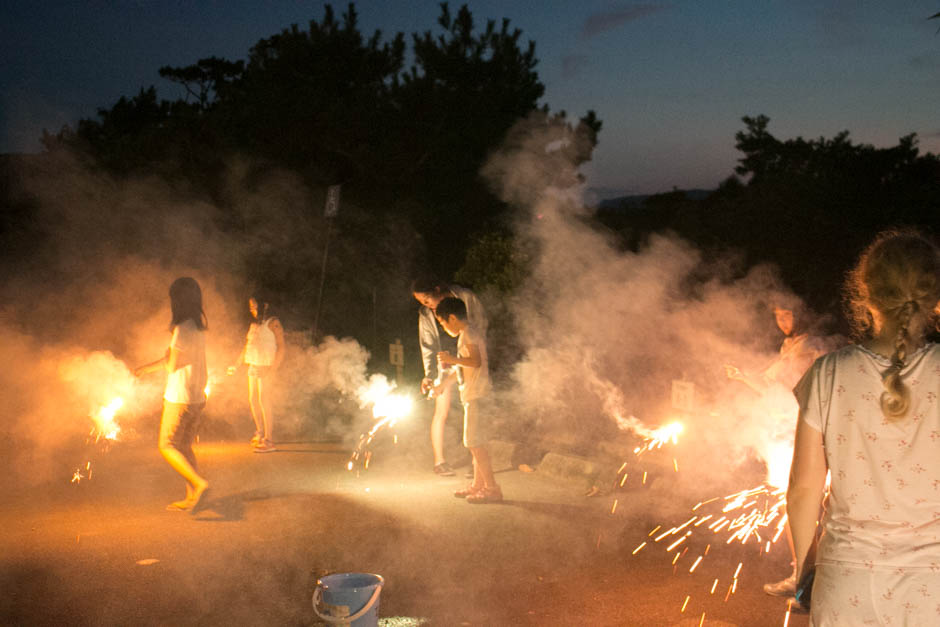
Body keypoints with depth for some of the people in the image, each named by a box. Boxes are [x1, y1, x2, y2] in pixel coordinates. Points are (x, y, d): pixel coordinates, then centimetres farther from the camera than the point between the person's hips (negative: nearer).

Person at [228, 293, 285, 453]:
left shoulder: (272, 323, -8)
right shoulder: (254, 324, 16)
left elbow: (281, 348, -13)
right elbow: (246, 348, 23)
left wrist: (272, 369, -20)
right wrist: (236, 365, 18)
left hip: (266, 367, -8)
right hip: (253, 366, 8)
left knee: (264, 401, -9)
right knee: (253, 400, 13)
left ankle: (269, 440, -5)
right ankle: (260, 433, 28)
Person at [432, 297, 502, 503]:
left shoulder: (469, 333, -12)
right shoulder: (466, 334, 19)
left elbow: (476, 361, -26)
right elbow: (462, 368, 28)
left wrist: (451, 359, -20)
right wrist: (443, 384, 31)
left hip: (477, 395, -10)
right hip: (472, 395, 10)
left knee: (475, 443, -10)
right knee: (474, 442, 15)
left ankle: (492, 488, -9)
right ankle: (478, 484, 23)